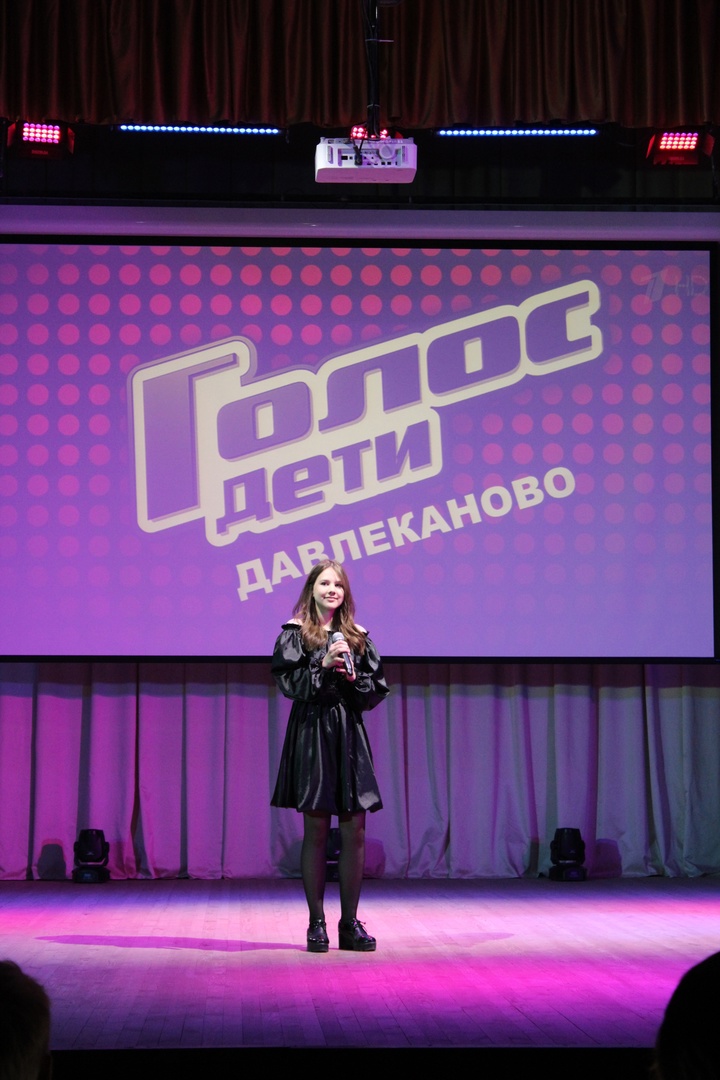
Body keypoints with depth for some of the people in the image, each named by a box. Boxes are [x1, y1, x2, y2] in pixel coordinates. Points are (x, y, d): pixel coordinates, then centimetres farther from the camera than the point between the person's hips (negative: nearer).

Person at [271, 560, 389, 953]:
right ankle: (316, 923, 6)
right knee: (316, 831, -1)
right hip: (312, 733, -3)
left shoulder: (357, 637, 11)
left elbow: (378, 688, 10)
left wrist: (353, 678, -8)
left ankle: (350, 923, 9)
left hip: (349, 734, 3)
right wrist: (323, 665, -16)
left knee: (354, 831, 1)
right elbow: (288, 682, -7)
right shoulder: (295, 634, 2)